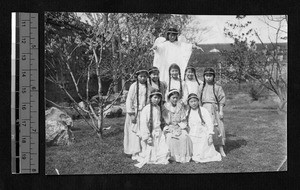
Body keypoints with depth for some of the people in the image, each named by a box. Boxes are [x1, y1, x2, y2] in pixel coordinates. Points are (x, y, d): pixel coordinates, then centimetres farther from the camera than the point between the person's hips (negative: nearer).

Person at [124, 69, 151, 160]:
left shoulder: (147, 87, 6)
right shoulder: (134, 86, -7)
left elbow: (148, 100, 12)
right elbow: (129, 100, -9)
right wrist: (131, 114, -13)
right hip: (135, 112, -4)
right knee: (134, 132, -1)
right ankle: (134, 153, 6)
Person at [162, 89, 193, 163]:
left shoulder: (180, 107, 9)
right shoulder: (166, 107, 1)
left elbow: (183, 120, 8)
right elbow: (166, 121, -2)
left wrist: (180, 128, -10)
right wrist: (172, 130, -14)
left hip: (180, 127, 2)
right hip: (169, 128, -2)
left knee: (184, 137, -28)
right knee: (170, 137, -33)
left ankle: (184, 156, -19)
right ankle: (173, 156, -22)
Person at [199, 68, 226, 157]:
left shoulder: (217, 87, 6)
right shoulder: (202, 87, 15)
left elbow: (221, 99, 2)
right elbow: (199, 100, 16)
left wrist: (221, 111, -6)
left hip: (214, 109, -3)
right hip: (204, 109, 3)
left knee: (217, 128, -6)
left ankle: (221, 150, 0)